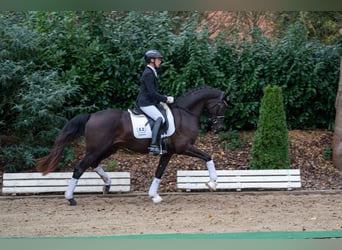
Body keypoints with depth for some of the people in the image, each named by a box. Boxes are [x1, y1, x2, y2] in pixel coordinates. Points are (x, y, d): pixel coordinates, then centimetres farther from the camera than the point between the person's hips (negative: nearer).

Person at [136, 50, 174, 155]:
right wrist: (165, 99, -13)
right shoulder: (148, 74, -15)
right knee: (160, 118, -26)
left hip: (149, 102, 11)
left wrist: (164, 98, 14)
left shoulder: (151, 72, 18)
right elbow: (152, 93, -20)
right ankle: (153, 145, -35)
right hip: (146, 103, -11)